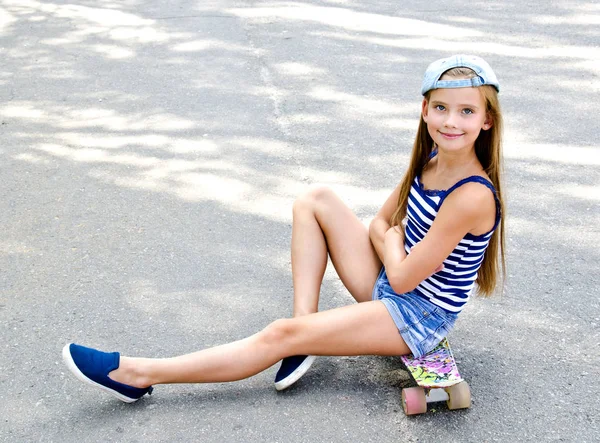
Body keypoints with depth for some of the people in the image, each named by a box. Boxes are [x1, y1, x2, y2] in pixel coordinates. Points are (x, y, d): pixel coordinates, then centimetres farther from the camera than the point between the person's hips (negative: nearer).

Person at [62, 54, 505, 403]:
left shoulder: (472, 196, -28)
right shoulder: (431, 159, -1)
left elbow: (403, 278, -24)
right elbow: (381, 223, 7)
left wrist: (391, 241, -4)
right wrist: (394, 246, -13)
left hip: (419, 316, -8)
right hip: (390, 287, 8)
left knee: (282, 334, -16)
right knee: (315, 200, -3)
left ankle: (138, 375, -9)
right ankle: (305, 331, -8)